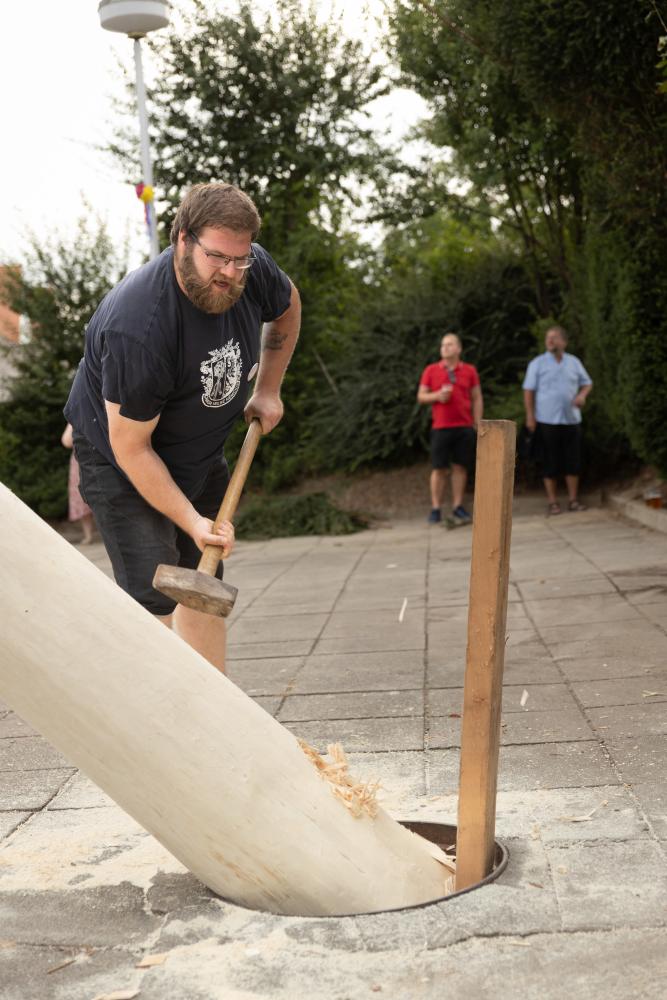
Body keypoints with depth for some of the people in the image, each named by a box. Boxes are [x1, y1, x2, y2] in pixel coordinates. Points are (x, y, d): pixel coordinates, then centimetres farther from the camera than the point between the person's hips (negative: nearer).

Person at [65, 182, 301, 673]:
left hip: (201, 452, 7)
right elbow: (130, 448, -28)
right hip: (121, 459, -7)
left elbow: (288, 306, 10)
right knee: (154, 600, -16)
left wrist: (267, 390, 6)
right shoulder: (137, 329, -37)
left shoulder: (253, 269, -17)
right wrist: (192, 521, -28)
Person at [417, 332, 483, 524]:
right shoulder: (431, 371, 6)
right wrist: (438, 396, -12)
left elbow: (477, 399, 8)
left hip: (464, 427, 1)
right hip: (440, 427, -1)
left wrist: (477, 424, 2)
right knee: (439, 468, 0)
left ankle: (458, 507, 11)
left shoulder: (469, 371, 7)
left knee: (460, 467, 3)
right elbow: (421, 396, 7)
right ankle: (435, 509, 4)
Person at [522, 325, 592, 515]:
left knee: (573, 461, 5)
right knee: (550, 463, 1)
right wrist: (530, 416, -8)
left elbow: (587, 383, 17)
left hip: (571, 419, 3)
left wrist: (582, 394, -6)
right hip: (547, 421, -3)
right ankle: (552, 501, 8)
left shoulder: (574, 362, 9)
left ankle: (573, 499, 15)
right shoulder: (537, 363, 1)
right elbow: (529, 390, -1)